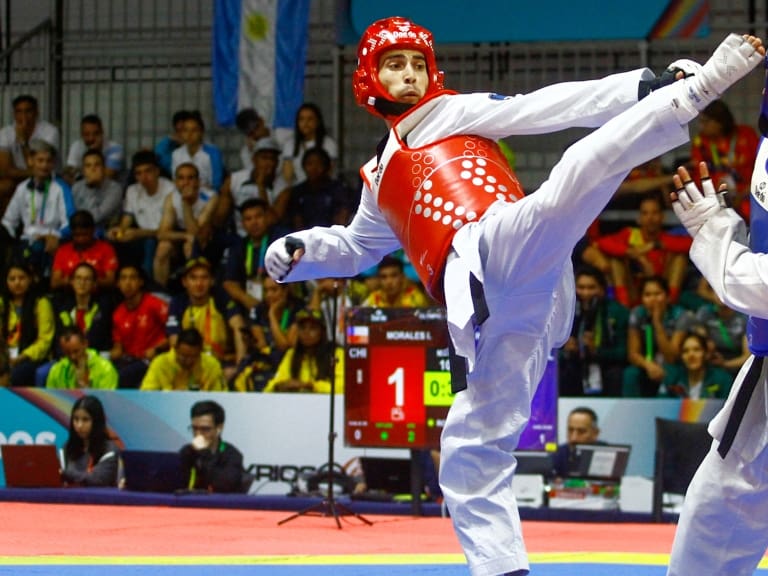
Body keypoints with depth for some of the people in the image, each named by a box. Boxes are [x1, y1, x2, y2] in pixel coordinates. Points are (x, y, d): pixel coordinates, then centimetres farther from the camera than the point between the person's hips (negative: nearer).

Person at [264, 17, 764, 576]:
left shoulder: (453, 111, 16)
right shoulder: (382, 179, 33)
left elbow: (545, 107, 4)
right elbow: (355, 248, 49)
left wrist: (643, 85, -8)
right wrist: (301, 250, 29)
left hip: (506, 250, -6)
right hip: (491, 307, 7)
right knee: (471, 450, 4)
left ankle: (693, 90, -45)